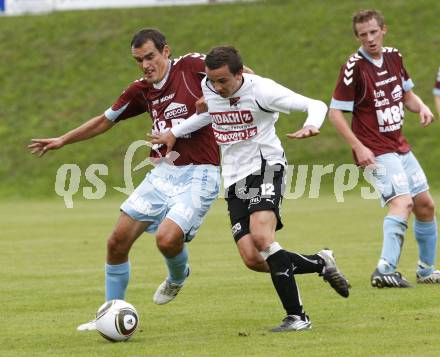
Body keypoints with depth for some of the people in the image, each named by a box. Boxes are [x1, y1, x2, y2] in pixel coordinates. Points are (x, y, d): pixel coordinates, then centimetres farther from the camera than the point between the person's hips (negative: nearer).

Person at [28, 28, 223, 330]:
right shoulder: (141, 91, 7)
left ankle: (178, 277, 14)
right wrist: (63, 140, 25)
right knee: (117, 242, 1)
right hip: (162, 172, 6)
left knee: (167, 239, -24)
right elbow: (105, 121, 22)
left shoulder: (191, 67, -10)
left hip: (198, 174, -6)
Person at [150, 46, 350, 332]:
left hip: (265, 167, -6)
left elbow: (316, 105, -14)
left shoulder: (261, 90, -15)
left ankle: (297, 316, -24)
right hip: (234, 179, 6)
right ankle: (321, 262, 16)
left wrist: (311, 126, -35)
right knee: (252, 259, -8)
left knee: (261, 236, -30)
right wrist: (174, 133, 25)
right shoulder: (207, 88, 3)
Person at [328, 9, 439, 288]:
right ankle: (385, 270, -33)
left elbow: (407, 95, 20)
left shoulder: (394, 57, 6)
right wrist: (358, 147, -20)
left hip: (400, 147, 8)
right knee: (402, 202, -24)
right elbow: (335, 112, -13)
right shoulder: (354, 67, -15)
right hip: (376, 151, -8)